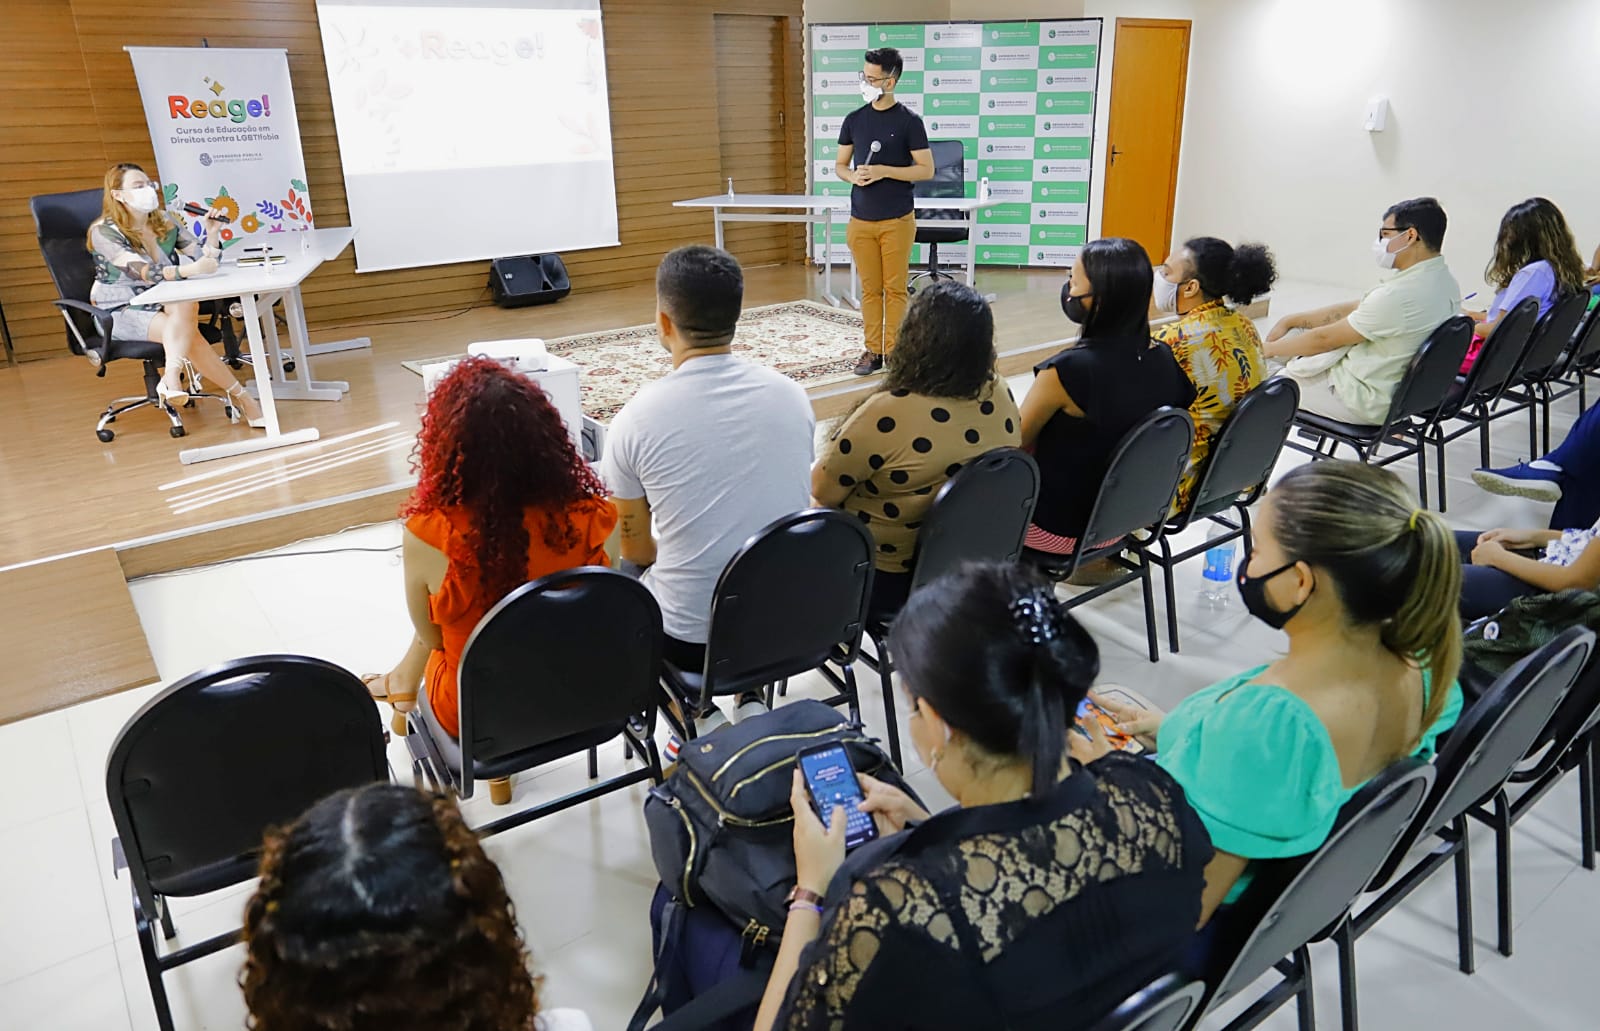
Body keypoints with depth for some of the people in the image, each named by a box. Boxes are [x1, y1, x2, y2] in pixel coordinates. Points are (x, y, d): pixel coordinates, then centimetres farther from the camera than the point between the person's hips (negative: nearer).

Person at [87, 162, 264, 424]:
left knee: (187, 303, -35)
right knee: (189, 334, -31)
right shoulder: (104, 231, -11)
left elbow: (205, 260, 2)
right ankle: (239, 397, -25)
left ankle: (172, 378, -42)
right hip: (122, 312, -4)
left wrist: (211, 233, -18)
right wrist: (189, 269, -42)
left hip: (162, 304, 4)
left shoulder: (166, 223, 5)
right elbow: (143, 272, -26)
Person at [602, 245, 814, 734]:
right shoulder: (791, 394, -5)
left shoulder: (638, 417, -16)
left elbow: (636, 550, -3)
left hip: (691, 637, -3)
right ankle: (751, 703, 20)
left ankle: (701, 714, 14)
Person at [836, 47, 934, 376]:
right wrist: (853, 175, -9)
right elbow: (839, 165, 14)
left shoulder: (909, 121, -4)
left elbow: (926, 170, -6)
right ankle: (872, 350, 16)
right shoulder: (854, 119, 7)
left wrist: (884, 170, -16)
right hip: (861, 220, 3)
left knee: (895, 289, 2)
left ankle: (894, 352, 11)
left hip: (897, 221, -3)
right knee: (870, 289, 8)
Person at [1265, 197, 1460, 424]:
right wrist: (1290, 320, 8)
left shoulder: (1399, 295, -30)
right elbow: (1353, 310, 8)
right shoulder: (1442, 280, 1)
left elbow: (1324, 339, -18)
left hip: (1364, 400, -10)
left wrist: (1267, 350, -4)